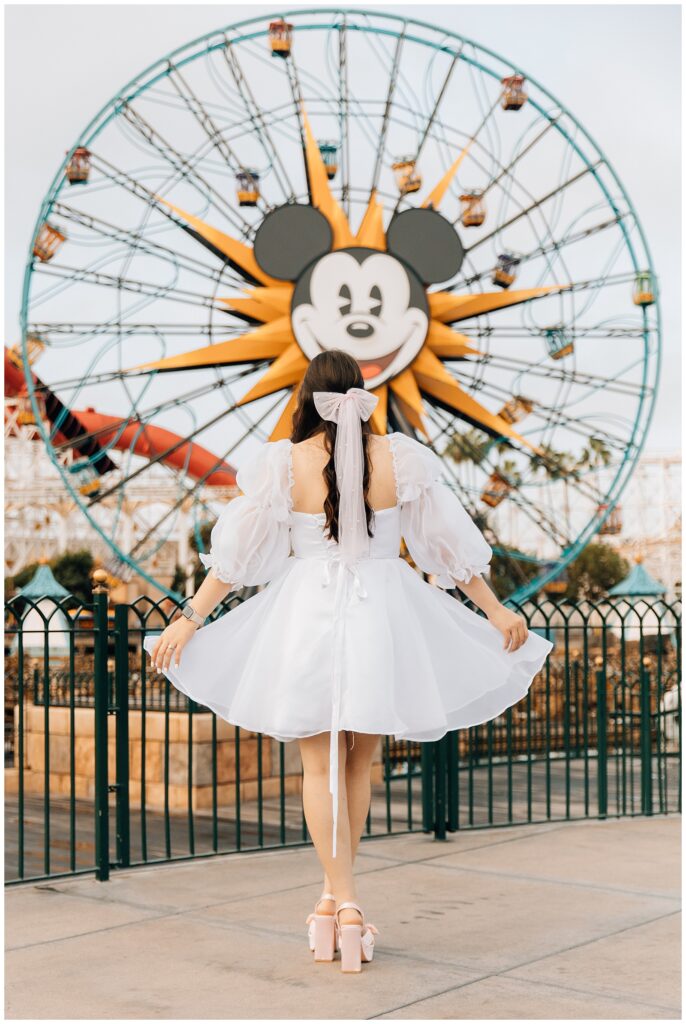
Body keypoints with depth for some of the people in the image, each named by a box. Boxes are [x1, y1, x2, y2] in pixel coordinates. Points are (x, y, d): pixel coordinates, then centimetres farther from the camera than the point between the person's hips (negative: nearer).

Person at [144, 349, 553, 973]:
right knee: (359, 763, 15)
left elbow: (235, 553, -2)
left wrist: (190, 619, 7)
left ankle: (341, 902, 0)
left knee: (321, 766, 7)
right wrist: (495, 611, 11)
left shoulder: (283, 463, -4)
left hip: (308, 614, -1)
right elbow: (450, 544, 3)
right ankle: (340, 894, 24)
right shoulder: (399, 457, -2)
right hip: (382, 615, 1)